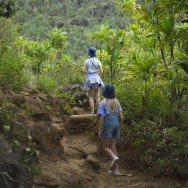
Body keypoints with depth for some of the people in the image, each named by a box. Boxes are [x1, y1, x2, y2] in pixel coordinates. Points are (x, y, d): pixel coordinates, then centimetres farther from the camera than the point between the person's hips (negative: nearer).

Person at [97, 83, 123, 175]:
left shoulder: (103, 103, -9)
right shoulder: (117, 102, 7)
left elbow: (101, 118, -13)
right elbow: (121, 117, 5)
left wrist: (99, 131, -9)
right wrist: (119, 127, 17)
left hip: (107, 126, -6)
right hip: (116, 125, 6)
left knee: (105, 146, 5)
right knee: (113, 147, 9)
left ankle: (115, 157, -24)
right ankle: (116, 169, 5)